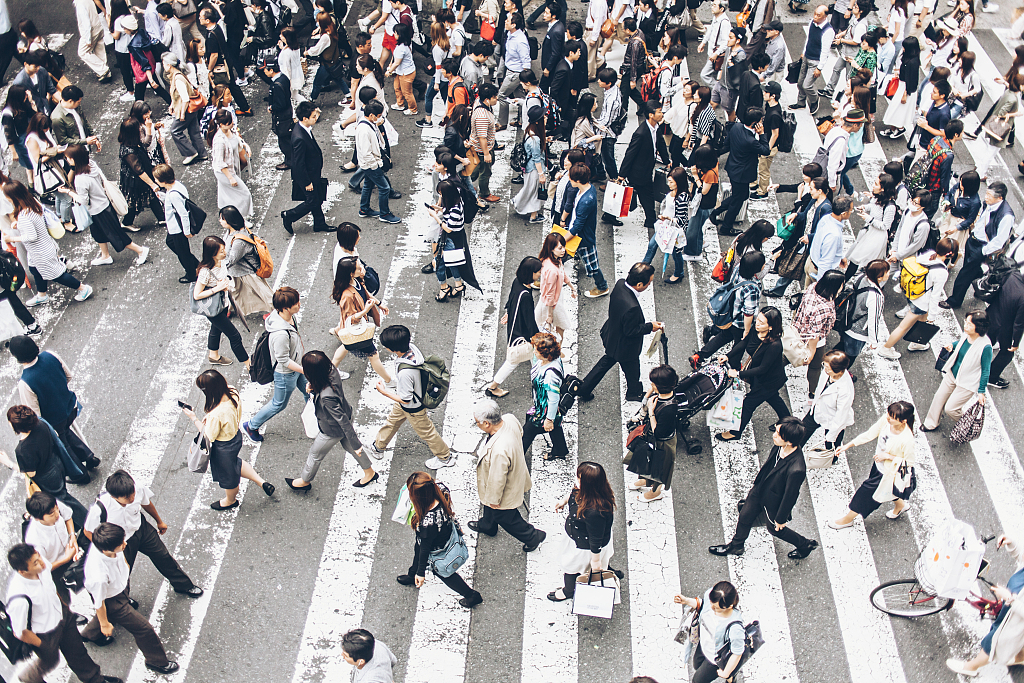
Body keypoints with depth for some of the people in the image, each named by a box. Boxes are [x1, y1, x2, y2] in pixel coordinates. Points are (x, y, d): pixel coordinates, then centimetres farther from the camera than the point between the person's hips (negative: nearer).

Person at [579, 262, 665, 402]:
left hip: (611, 336, 8)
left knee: (606, 362, 31)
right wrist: (650, 327, -16)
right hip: (625, 347, -8)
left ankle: (583, 390, 44)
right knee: (633, 374, 23)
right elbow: (630, 331, -28)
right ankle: (635, 394, 51)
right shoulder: (631, 307, -44)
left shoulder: (620, 284, -19)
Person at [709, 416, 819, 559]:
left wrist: (781, 518, -11)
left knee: (775, 528, 23)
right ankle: (735, 546, 54)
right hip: (759, 491, 6)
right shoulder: (779, 446, -22)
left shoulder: (796, 470, -42)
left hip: (773, 503, -6)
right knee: (745, 517, 25)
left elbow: (790, 497, -26)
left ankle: (805, 545, 51)